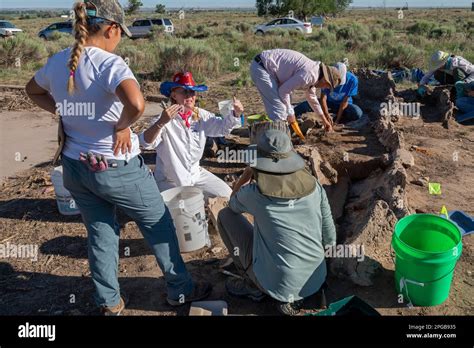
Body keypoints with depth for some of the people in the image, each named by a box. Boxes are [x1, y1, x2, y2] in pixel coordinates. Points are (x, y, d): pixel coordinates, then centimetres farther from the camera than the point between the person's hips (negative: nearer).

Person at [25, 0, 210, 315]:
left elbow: (33, 91, 22)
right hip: (116, 168, -6)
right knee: (159, 224, 13)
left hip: (74, 167, 7)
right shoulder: (109, 63, -21)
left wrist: (65, 112, 10)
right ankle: (181, 290, 28)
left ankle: (109, 303, 33)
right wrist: (122, 126, -19)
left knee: (100, 233, 20)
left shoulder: (57, 63, 1)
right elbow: (136, 104, -39)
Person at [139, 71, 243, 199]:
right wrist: (161, 122, -50)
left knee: (227, 195, 4)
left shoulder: (200, 115, -4)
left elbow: (222, 126, 9)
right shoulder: (165, 119, -20)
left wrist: (236, 114, -11)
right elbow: (146, 143, -32)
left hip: (196, 174, 5)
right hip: (170, 181, -5)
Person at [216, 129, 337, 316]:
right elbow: (330, 238, 3)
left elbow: (233, 204, 10)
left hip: (278, 285, -4)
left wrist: (249, 170, 7)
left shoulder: (254, 193, -16)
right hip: (316, 282, 4)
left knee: (225, 215, 7)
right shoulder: (314, 186, -6)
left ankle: (253, 286, 13)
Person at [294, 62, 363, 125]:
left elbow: (345, 101, -19)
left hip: (342, 104, 0)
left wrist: (337, 119, -21)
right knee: (305, 105, -23)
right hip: (329, 102, 0)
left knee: (358, 113, -33)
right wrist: (327, 115, -34)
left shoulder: (352, 79, -23)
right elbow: (323, 98, -21)